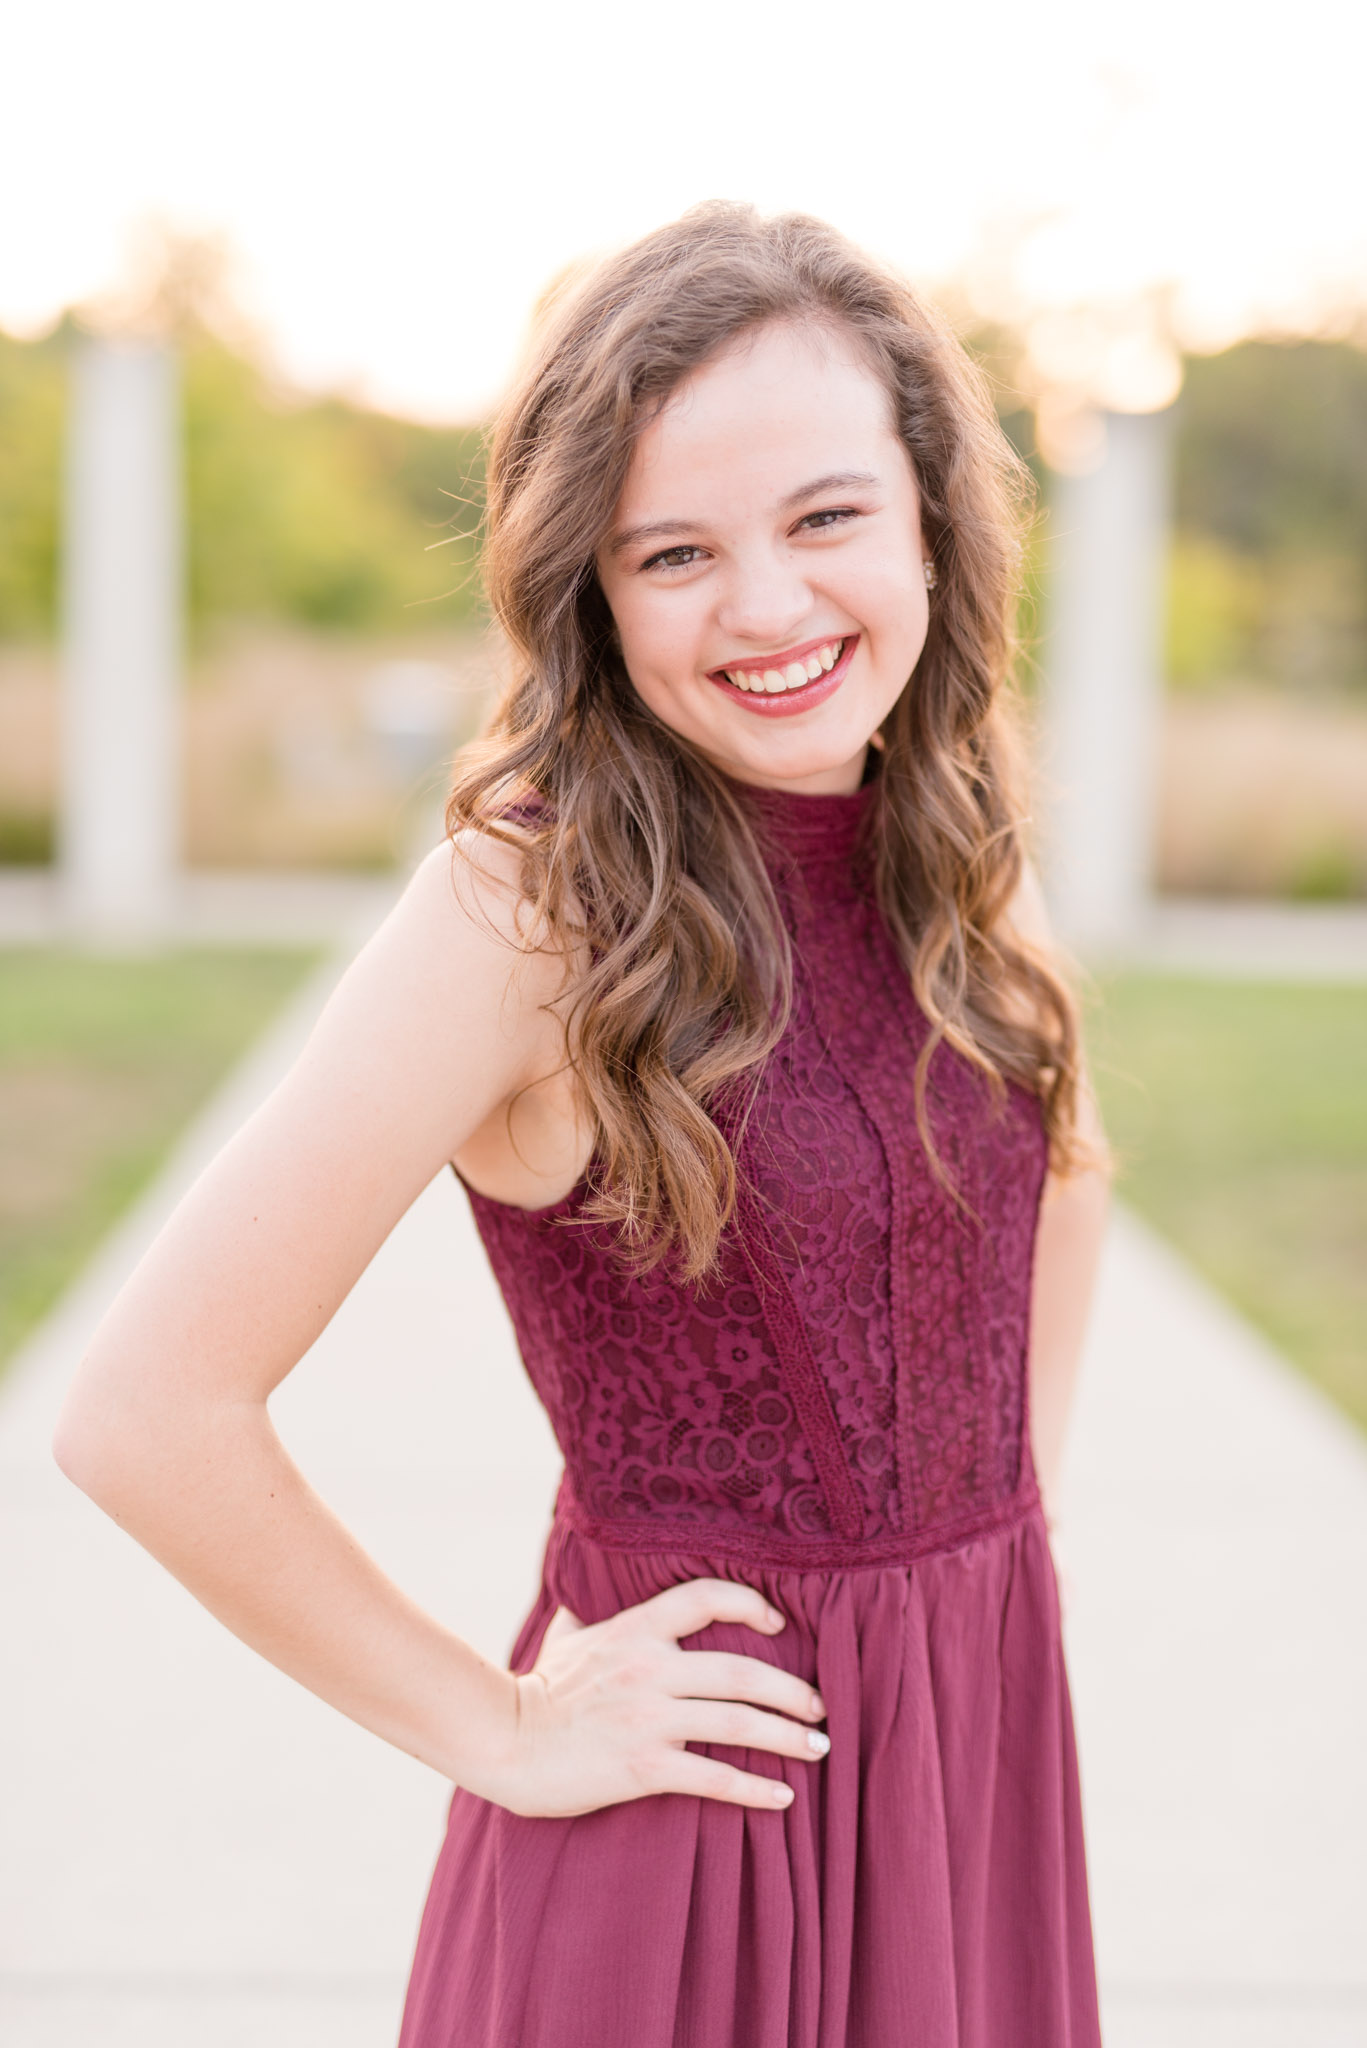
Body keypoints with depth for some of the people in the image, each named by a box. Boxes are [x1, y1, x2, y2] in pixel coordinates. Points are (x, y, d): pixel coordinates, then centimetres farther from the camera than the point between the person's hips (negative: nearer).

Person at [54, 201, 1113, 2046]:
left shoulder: (955, 847, -1)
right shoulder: (530, 902, -20)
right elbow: (147, 1416, -24)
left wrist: (1009, 1503, 8)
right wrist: (497, 1731, -14)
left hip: (991, 1734, 6)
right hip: (706, 1783, -6)